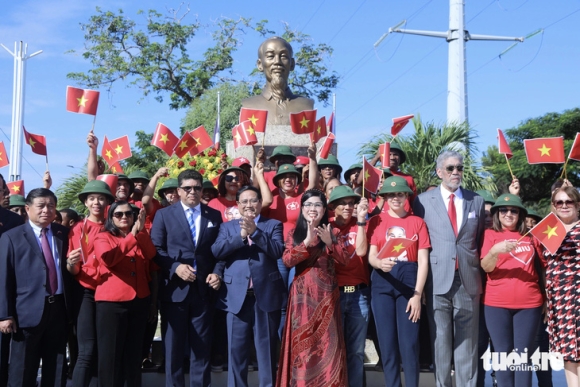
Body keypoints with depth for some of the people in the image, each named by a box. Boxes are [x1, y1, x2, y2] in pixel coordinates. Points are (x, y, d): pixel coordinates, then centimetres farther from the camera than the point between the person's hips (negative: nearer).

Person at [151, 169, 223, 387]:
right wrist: (176, 267, -15)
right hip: (174, 289, -1)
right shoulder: (164, 214, 5)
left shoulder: (214, 216, 10)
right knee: (173, 346, 6)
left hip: (203, 289, 1)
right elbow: (156, 250, -2)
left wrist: (217, 273, -7)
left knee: (202, 345, 7)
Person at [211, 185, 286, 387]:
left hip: (266, 294, -1)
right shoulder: (227, 227, 12)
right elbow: (216, 251, -4)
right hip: (237, 295, 1)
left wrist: (255, 232, -18)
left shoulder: (273, 225, 8)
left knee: (267, 348, 6)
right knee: (236, 348, 5)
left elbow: (278, 251, -8)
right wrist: (240, 236, -16)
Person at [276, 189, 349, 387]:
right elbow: (287, 260, -9)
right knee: (302, 341, -1)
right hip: (302, 293, 0)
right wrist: (307, 242, -21)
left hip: (326, 293, 0)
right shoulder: (294, 234, 6)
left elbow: (344, 259, -2)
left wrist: (330, 243, -18)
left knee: (327, 340, -2)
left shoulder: (332, 232, 8)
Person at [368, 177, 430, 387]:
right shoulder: (376, 221, 8)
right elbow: (371, 256, 3)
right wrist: (380, 263, -22)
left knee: (409, 342, -3)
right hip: (382, 283, 1)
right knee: (387, 340, 3)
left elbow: (423, 261, 1)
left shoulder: (417, 222, 5)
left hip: (409, 282, -1)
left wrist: (417, 294, -8)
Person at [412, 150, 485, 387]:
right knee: (440, 340, 4)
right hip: (437, 279, -1)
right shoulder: (423, 201, 4)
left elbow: (481, 239, 17)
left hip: (467, 279, 2)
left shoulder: (477, 201, 10)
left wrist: (479, 269, 11)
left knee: (467, 341, 5)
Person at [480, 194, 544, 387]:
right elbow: (486, 267, -8)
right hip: (497, 303, -2)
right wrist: (494, 251, -27)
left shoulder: (530, 237, 13)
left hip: (529, 303, 2)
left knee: (523, 354, 1)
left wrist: (545, 298, 7)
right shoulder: (490, 234, 4)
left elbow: (541, 268, 19)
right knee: (502, 353, 1)